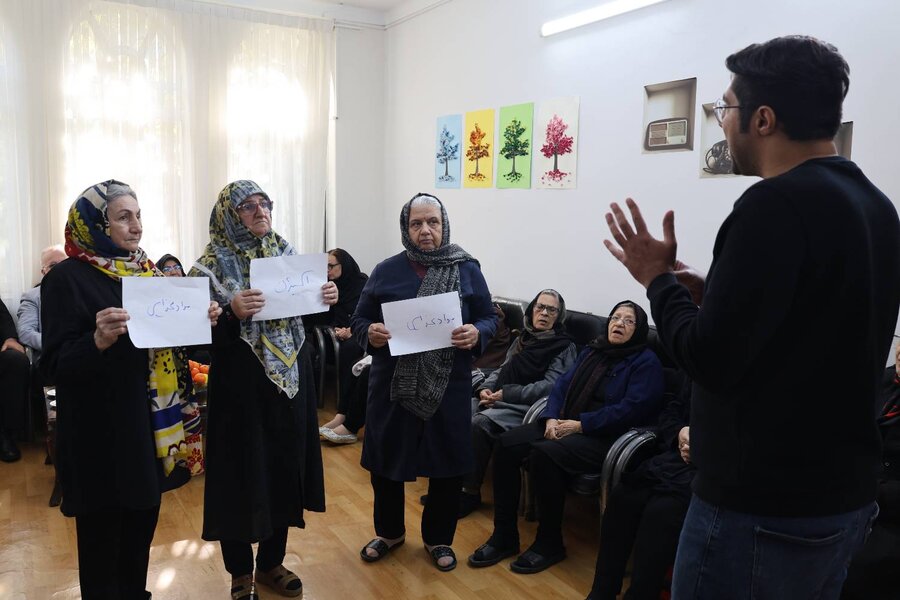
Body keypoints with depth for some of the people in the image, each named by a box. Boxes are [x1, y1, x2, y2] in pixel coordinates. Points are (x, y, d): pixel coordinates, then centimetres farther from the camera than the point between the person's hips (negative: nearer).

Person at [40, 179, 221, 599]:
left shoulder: (145, 271, 7)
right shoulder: (67, 278, -12)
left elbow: (169, 342, 13)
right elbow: (54, 366, -17)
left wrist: (200, 324, -6)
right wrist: (99, 340, -35)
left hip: (151, 429, 6)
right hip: (101, 438, -6)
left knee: (141, 530, 19)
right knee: (103, 541, 10)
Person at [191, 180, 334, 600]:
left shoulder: (284, 251, 6)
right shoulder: (212, 263, -7)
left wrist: (326, 298, -8)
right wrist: (233, 313, -29)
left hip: (291, 379, 5)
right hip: (241, 384, -4)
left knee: (285, 467, 13)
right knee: (242, 473, 4)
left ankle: (271, 563, 32)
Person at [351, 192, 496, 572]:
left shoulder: (467, 270, 1)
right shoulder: (386, 271, 2)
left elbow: (489, 319, 4)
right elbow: (358, 320, 6)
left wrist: (477, 334, -18)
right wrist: (370, 333, -16)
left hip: (448, 387, 0)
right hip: (392, 386, 1)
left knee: (447, 466, 10)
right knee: (384, 462, 12)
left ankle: (438, 538, 34)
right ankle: (389, 532, 38)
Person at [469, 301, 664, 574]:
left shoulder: (646, 362, -3)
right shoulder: (592, 351, 18)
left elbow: (631, 408, -15)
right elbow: (562, 385, 13)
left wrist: (580, 425, -17)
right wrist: (551, 418, -7)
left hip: (605, 439, -7)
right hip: (565, 425, 7)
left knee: (543, 453, -32)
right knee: (506, 444, -15)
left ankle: (550, 543, -14)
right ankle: (504, 536, -7)